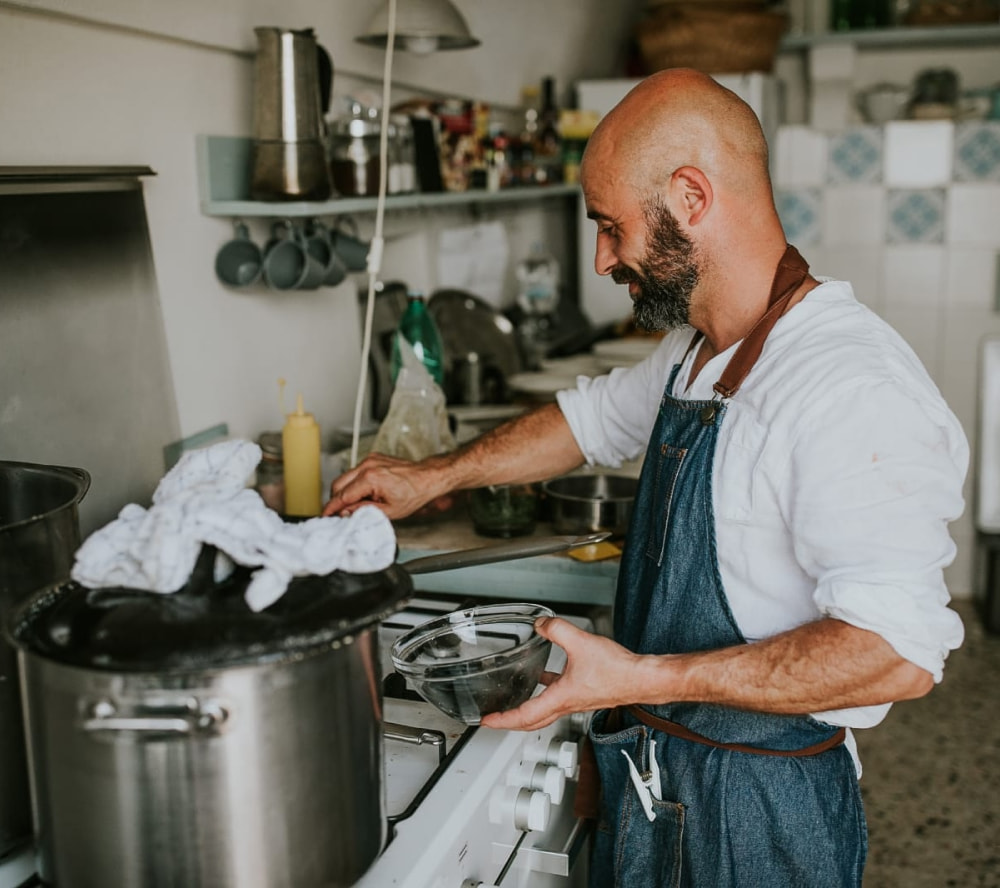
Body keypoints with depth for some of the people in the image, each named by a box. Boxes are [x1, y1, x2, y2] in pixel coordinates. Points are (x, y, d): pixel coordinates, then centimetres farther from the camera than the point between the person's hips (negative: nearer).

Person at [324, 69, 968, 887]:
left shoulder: (853, 387, -28)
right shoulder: (697, 349, 3)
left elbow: (898, 651, -32)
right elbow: (596, 417, 21)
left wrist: (645, 679, -33)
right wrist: (435, 477, 18)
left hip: (758, 813, -8)